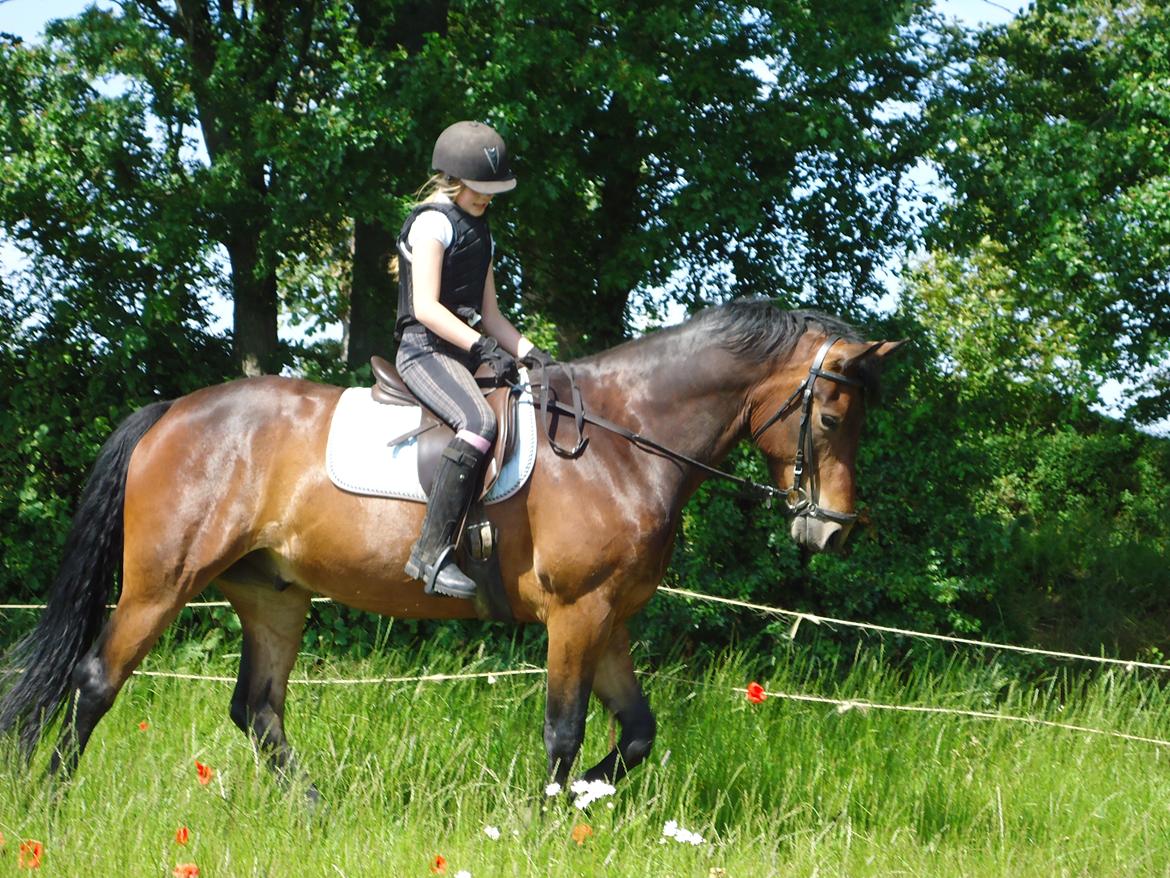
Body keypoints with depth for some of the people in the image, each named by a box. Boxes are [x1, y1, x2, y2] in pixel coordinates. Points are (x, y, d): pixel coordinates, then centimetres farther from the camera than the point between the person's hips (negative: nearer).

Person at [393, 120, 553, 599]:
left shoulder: (480, 233, 23)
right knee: (480, 423, -34)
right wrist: (483, 347, -22)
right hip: (426, 349, -9)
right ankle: (432, 553, -37)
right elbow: (425, 306, -16)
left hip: (468, 349, 9)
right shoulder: (433, 222, -5)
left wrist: (529, 353, 7)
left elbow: (490, 315, 22)